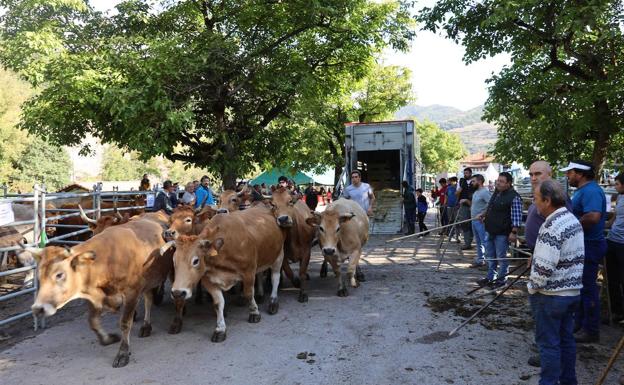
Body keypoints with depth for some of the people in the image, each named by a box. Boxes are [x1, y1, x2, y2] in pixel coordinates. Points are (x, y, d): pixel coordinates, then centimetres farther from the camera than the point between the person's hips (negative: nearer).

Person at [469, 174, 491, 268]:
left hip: (481, 221, -10)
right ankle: (480, 260, 26)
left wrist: (483, 214, -26)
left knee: (485, 242, -8)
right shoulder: (476, 192, 15)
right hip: (474, 220, 10)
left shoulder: (484, 192, -17)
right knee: (478, 242, 17)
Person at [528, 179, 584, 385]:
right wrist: (536, 258, 13)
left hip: (551, 296, -9)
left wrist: (533, 287, -10)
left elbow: (544, 267, -26)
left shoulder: (552, 227, -24)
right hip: (573, 291, 9)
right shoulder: (573, 220, 6)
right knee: (566, 338, 19)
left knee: (548, 343, 3)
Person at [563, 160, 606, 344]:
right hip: (581, 246, 11)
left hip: (589, 246, -11)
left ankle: (591, 331, 10)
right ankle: (580, 324, 31)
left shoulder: (591, 191, -21)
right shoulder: (582, 191, 14)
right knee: (581, 286, 19)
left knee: (588, 288, -1)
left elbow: (593, 217, -35)